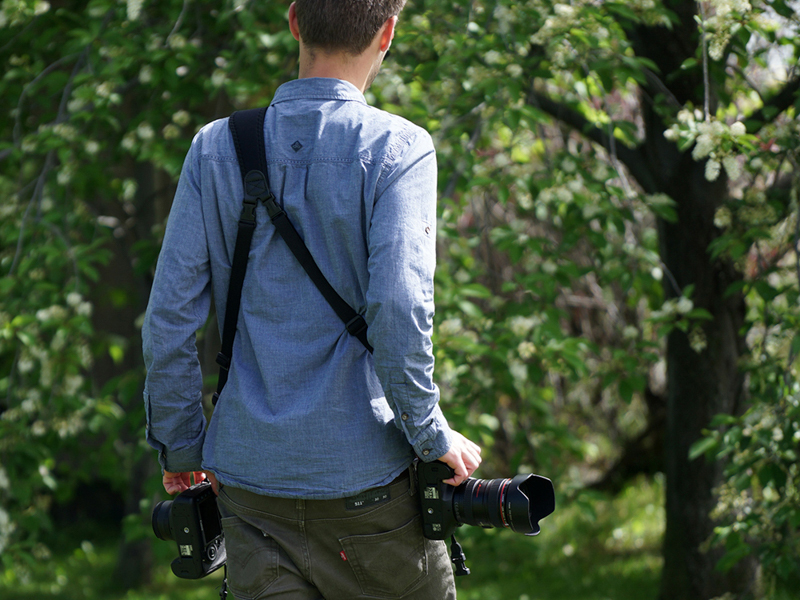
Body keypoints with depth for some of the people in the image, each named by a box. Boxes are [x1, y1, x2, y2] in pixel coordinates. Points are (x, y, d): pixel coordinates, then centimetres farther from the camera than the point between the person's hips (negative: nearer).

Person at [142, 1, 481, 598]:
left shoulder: (216, 148, 4)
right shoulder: (396, 149, -9)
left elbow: (169, 316, 2)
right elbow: (398, 309, -18)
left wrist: (179, 444, 13)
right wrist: (433, 435, -6)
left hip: (250, 478, 4)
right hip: (367, 480, -3)